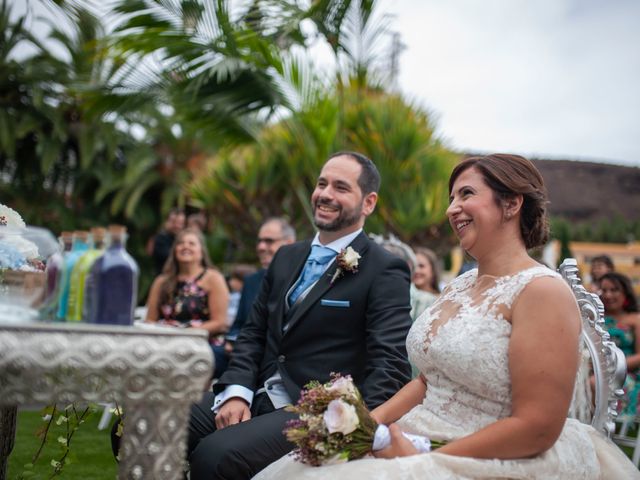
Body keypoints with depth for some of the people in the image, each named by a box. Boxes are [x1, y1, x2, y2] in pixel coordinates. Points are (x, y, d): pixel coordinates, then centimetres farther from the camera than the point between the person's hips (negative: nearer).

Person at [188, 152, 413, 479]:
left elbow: (390, 366, -12)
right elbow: (253, 333, 15)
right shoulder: (287, 257, 16)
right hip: (257, 398, 6)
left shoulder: (385, 272, -5)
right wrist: (236, 392, -3)